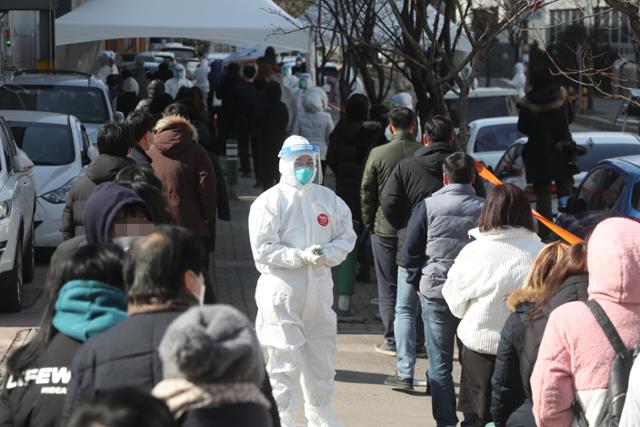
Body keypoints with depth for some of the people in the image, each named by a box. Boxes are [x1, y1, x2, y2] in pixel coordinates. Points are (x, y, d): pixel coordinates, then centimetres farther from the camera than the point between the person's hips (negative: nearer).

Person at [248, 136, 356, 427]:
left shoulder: (328, 199, 9)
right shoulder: (269, 202, -6)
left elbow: (346, 236, 11)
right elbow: (263, 249, -12)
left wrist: (327, 254, -9)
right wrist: (301, 256, -20)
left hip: (319, 290, 5)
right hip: (281, 293, -5)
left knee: (322, 359, 17)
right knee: (285, 362, -5)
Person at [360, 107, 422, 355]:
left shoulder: (378, 154, -9)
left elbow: (366, 193, -4)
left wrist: (368, 224, 8)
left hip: (385, 229, -2)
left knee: (388, 288, 6)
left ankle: (392, 341, 5)